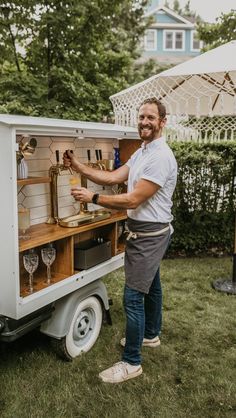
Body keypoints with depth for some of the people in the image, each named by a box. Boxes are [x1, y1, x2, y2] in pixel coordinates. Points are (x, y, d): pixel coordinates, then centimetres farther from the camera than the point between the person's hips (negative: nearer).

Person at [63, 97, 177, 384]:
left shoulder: (160, 157, -22)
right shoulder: (141, 153, 12)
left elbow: (132, 200, -25)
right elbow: (113, 177, 4)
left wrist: (92, 198, -20)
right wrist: (78, 167, -4)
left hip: (149, 235, -10)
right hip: (145, 233, 10)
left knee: (132, 297, -6)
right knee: (151, 285, 23)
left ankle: (131, 362, 8)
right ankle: (151, 334, 43)